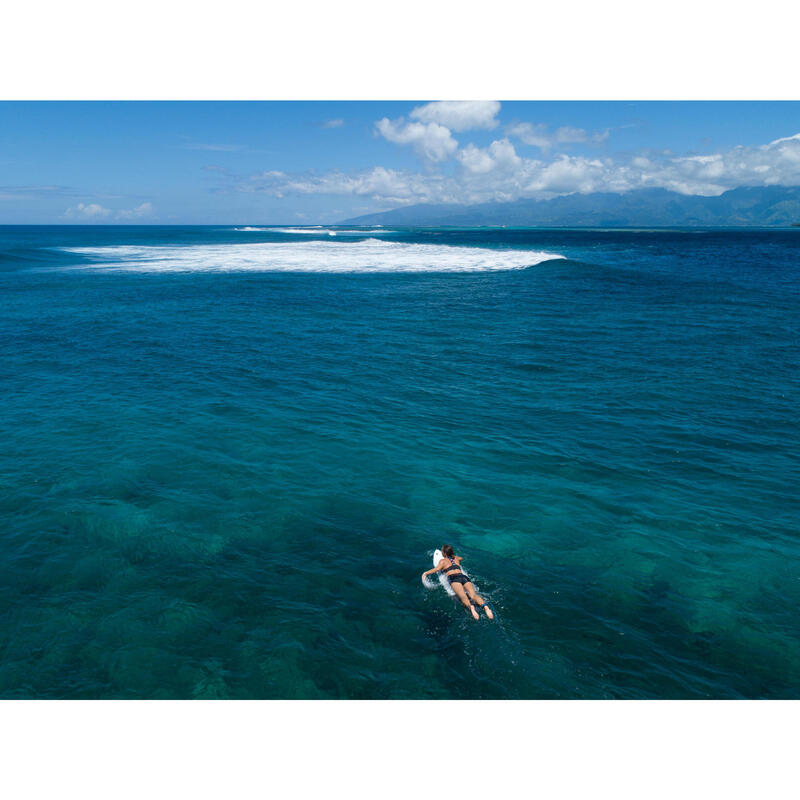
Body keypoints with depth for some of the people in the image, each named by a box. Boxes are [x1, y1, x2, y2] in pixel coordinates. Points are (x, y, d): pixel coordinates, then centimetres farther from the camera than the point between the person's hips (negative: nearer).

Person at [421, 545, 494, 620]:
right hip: (464, 576, 4)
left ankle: (471, 607, -62)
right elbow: (462, 558, 58)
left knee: (462, 596, -30)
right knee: (473, 594, -20)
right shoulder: (456, 558, 34)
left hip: (454, 578, -4)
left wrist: (425, 573, 11)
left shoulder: (443, 561, 19)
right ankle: (485, 606, -50)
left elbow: (437, 569, 1)